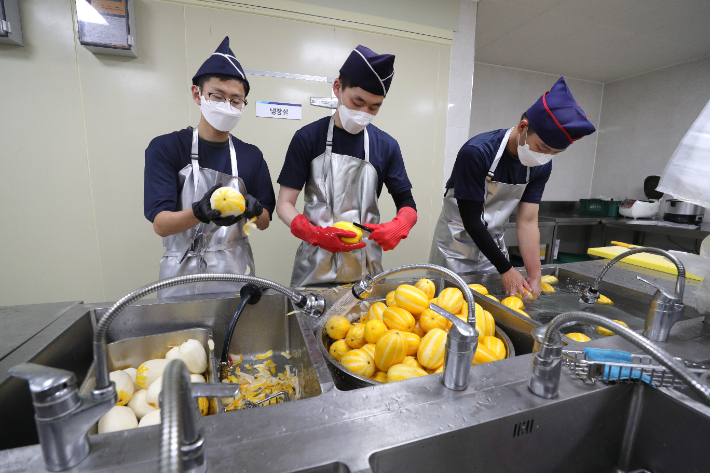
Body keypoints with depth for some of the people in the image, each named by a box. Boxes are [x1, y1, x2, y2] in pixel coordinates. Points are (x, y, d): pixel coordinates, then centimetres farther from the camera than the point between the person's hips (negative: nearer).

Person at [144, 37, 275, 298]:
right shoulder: (165, 148, -5)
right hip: (182, 274, -1)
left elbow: (265, 222, 2)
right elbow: (160, 224, -14)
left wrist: (254, 209, -20)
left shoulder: (251, 156, 1)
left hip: (235, 269, 2)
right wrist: (200, 213, -34)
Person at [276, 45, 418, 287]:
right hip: (316, 265, -1)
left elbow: (407, 205, 3)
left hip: (366, 264, 2)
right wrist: (314, 234, -24)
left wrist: (398, 227, -20)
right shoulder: (308, 138, -5)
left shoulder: (386, 146, 1)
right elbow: (284, 203, -6)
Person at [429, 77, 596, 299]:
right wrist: (505, 269, -21)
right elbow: (471, 220, -24)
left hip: (493, 242, 5)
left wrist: (535, 276, -15)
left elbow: (527, 222, -8)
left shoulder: (541, 166, -7)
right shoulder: (477, 152, -26)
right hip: (457, 242, -5)